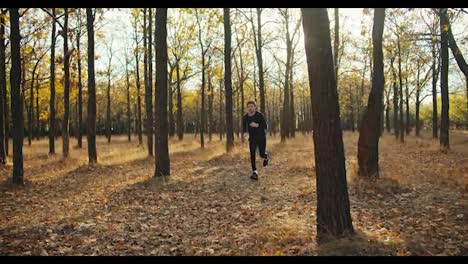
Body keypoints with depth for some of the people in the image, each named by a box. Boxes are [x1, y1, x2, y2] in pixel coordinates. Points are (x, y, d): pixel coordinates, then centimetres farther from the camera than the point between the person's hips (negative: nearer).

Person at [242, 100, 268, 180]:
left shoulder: (260, 115, -12)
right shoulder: (245, 117, -2)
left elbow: (265, 126, -16)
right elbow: (244, 127, 10)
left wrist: (257, 125, -32)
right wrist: (244, 131, -12)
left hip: (261, 137, -2)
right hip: (252, 138, 2)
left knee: (262, 154, 0)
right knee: (252, 155, -9)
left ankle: (265, 156, 39)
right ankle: (255, 172, -6)